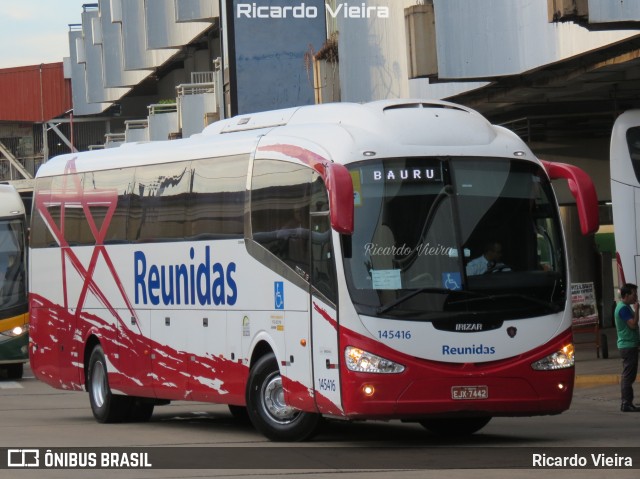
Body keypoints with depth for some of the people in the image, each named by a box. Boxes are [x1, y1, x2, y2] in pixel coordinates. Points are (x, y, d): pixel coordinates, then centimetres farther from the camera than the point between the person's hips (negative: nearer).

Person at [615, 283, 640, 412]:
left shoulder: (624, 307, 17)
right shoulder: (624, 308, -16)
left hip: (627, 346, 11)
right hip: (628, 345, -11)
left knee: (628, 376, 13)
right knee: (628, 376, -10)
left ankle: (627, 403, 16)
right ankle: (626, 404, -10)